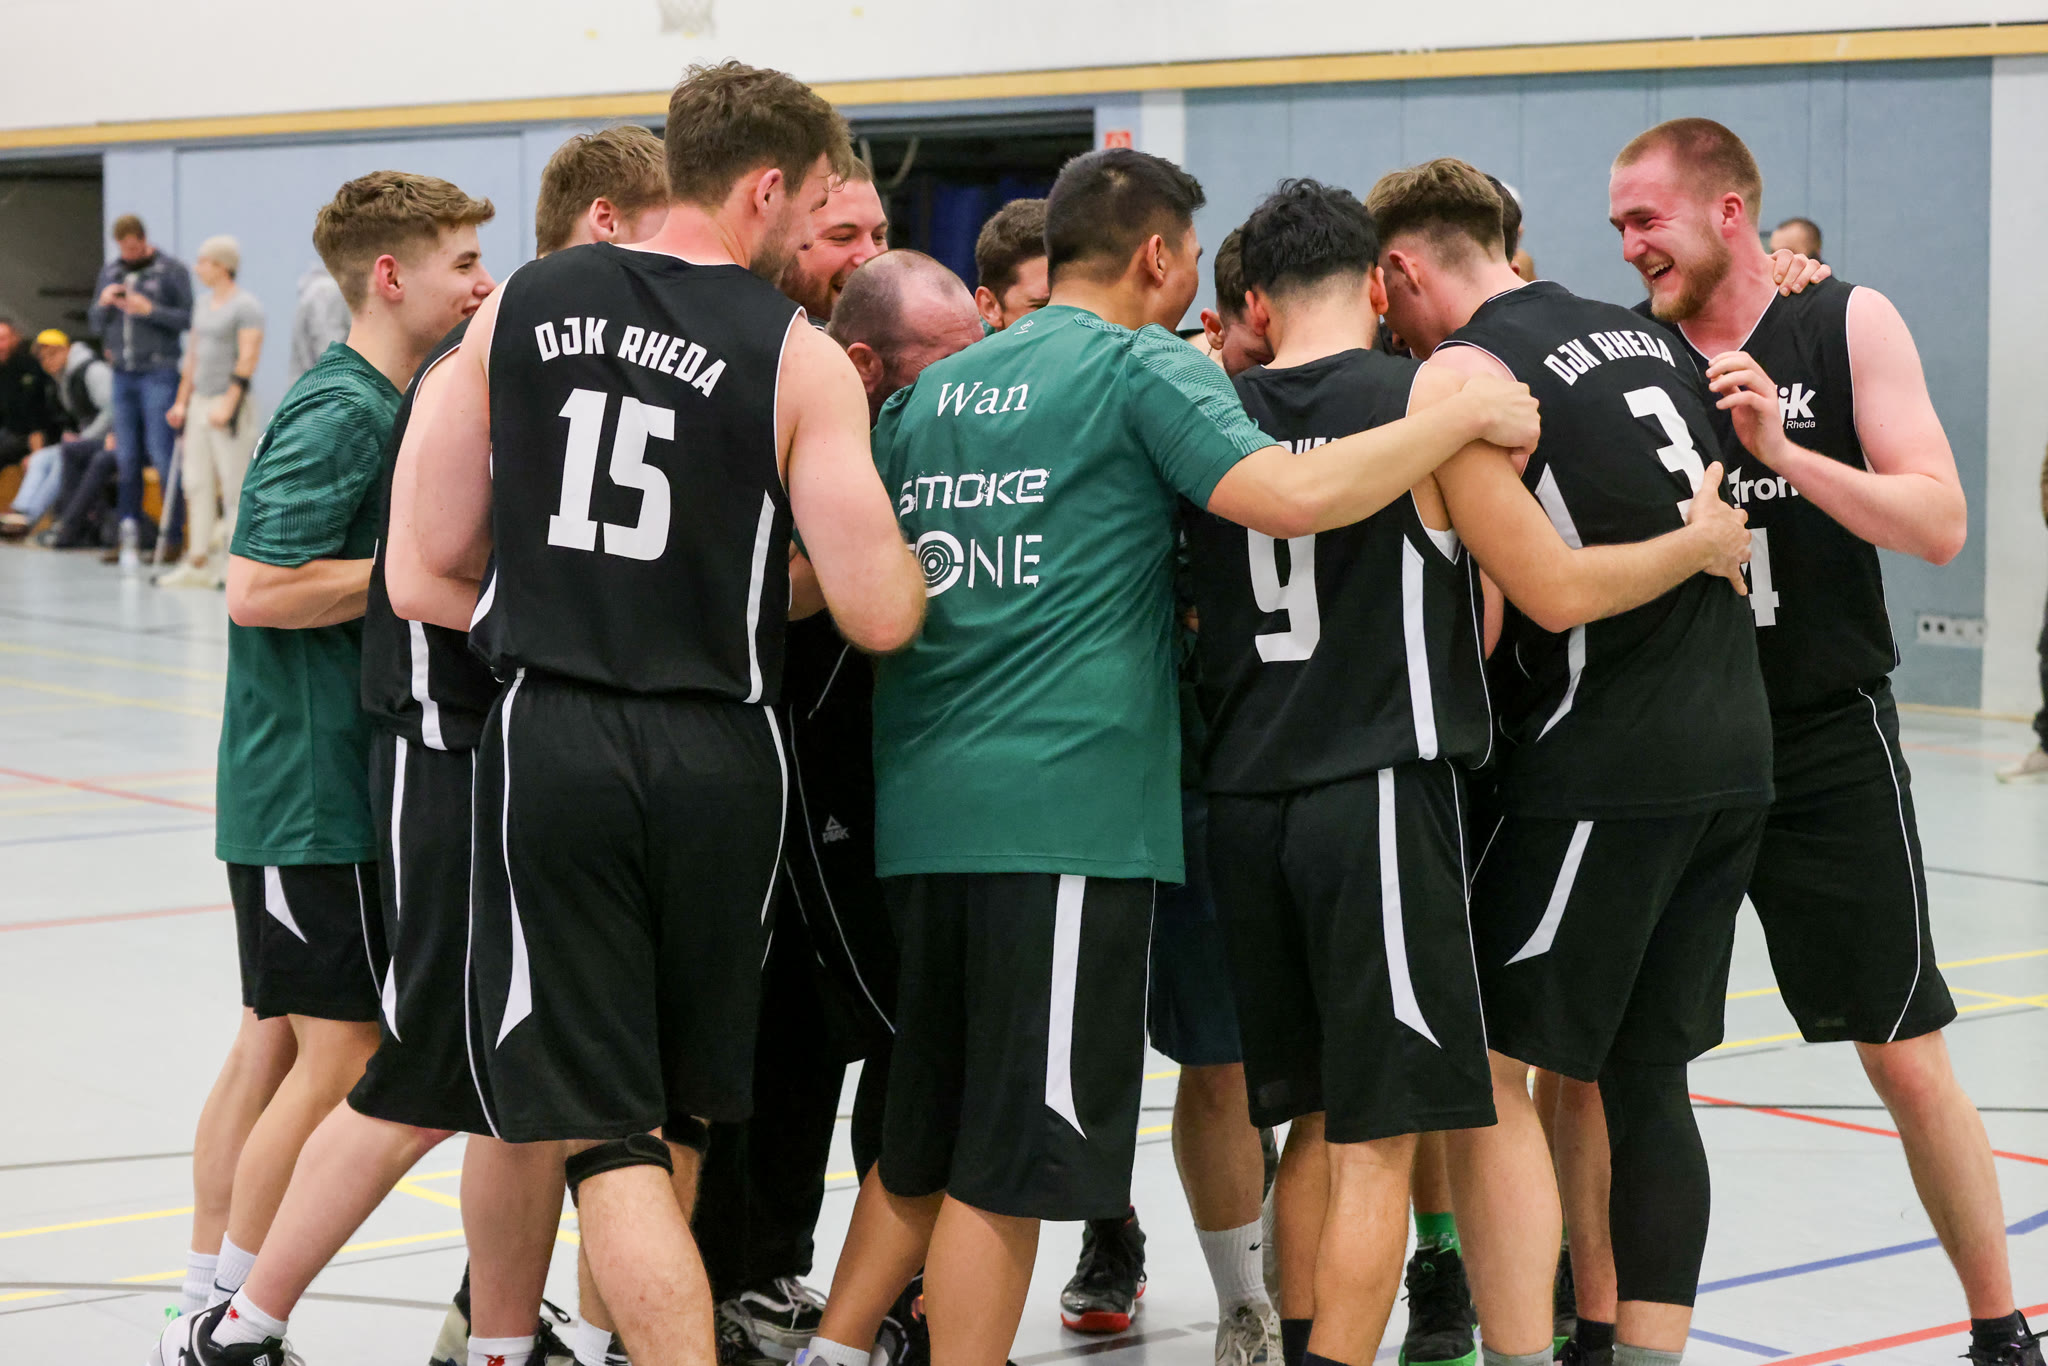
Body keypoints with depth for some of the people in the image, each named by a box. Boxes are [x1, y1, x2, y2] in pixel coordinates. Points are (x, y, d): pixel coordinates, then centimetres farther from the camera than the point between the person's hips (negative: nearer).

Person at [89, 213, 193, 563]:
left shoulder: (172, 271, -1)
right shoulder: (110, 272, 15)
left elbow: (188, 319, -7)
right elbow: (95, 324, 18)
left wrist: (150, 310, -17)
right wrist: (103, 303, -2)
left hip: (158, 373, -5)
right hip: (122, 374, 5)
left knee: (162, 455, -6)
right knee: (126, 458, 6)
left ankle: (172, 536, -2)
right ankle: (129, 534, 12)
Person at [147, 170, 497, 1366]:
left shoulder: (384, 403, 13)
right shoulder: (342, 410, -16)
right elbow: (258, 589, -23)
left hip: (314, 783, 10)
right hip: (313, 789, -10)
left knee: (277, 1043, 13)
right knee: (341, 1056, -5)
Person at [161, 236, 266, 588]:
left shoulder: (246, 306, -10)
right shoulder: (203, 306, 17)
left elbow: (247, 358, -18)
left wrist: (228, 402, -23)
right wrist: (182, 400, 18)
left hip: (230, 404, -9)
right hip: (201, 402, 9)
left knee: (235, 486, -7)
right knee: (197, 484, 7)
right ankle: (199, 563, 11)